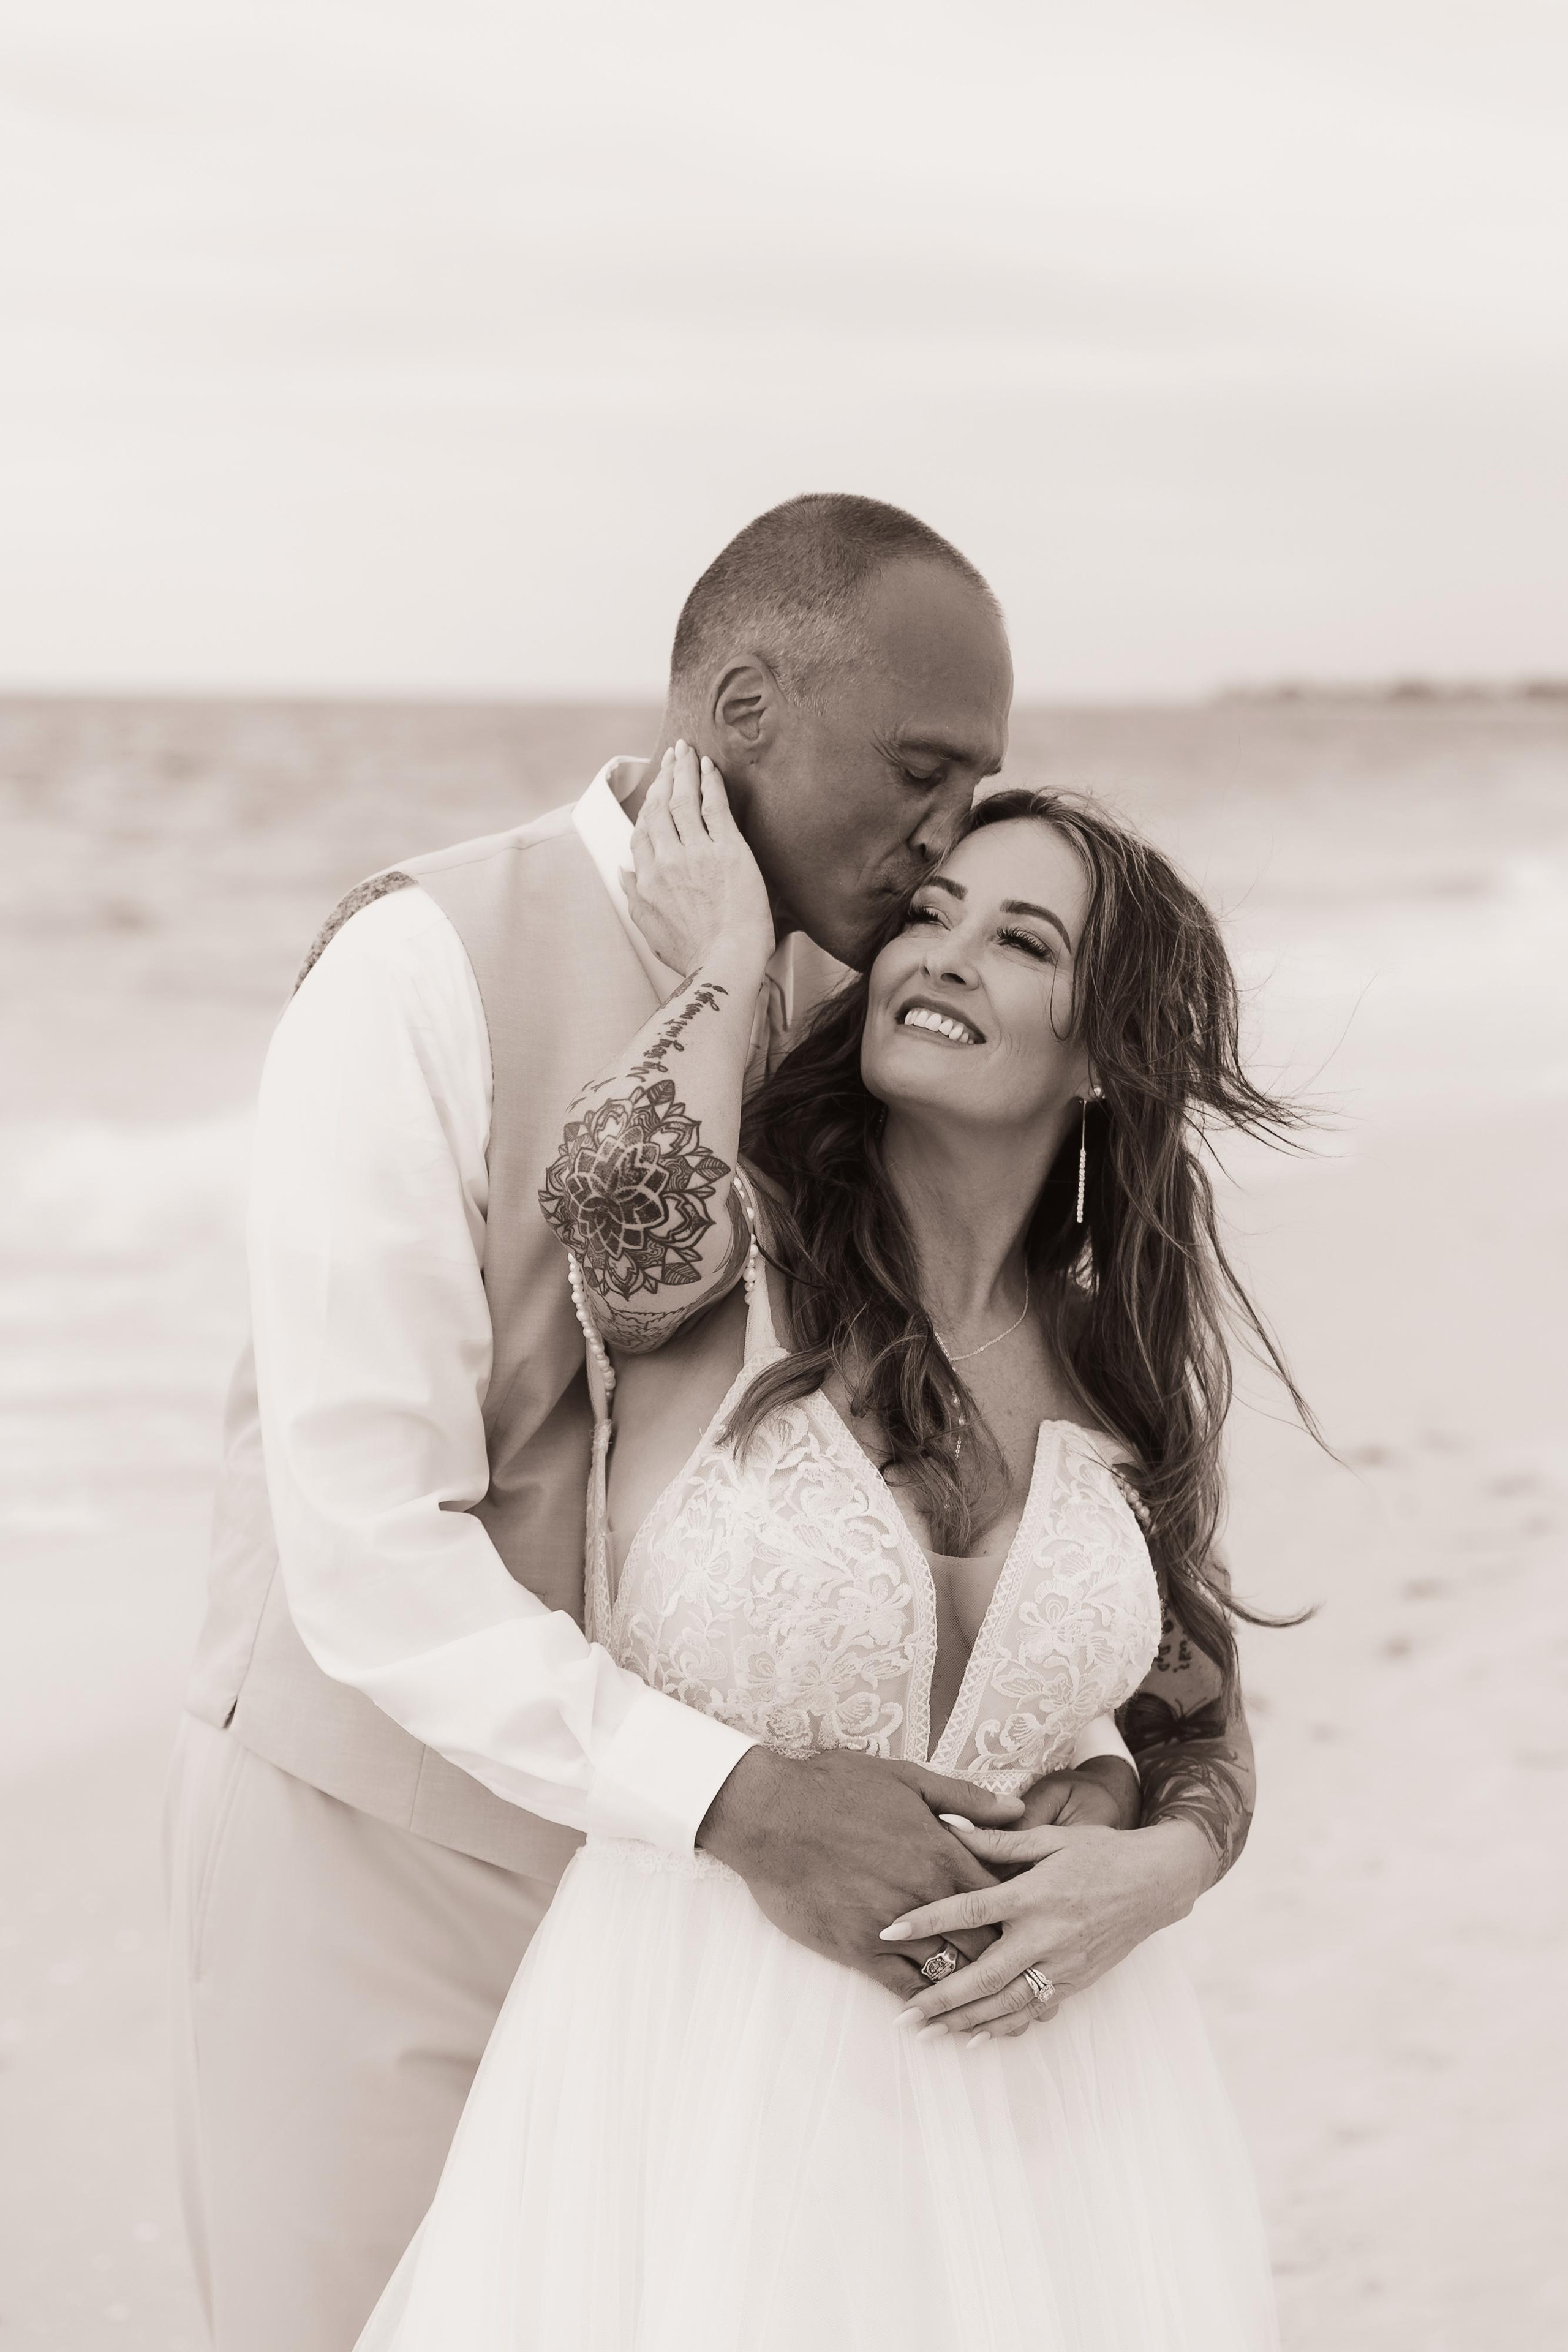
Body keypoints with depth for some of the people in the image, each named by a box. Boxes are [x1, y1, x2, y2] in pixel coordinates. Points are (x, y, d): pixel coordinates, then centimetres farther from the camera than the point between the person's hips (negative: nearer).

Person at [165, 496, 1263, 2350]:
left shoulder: (832, 1015, -3)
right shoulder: (427, 968, -22)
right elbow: (368, 1550, -27)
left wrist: (1085, 1767, -19)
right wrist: (734, 1797, -37)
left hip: (661, 1852, 5)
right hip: (378, 1843, -5)